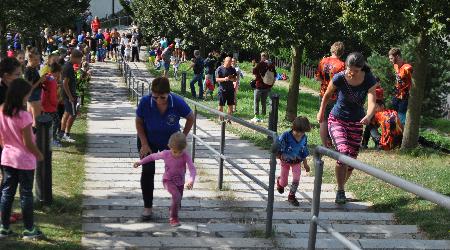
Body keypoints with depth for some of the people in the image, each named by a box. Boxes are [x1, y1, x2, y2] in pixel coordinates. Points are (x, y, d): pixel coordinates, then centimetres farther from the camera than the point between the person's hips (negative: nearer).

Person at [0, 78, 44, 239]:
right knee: (26, 194, 6)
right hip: (24, 160, -6)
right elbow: (28, 143, -17)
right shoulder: (23, 116, -23)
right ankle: (29, 229, 16)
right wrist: (39, 155, -2)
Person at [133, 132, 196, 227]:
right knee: (177, 196, -28)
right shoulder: (165, 154, -20)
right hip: (168, 181, -2)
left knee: (177, 204, 15)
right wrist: (140, 162, 2)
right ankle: (173, 219, -12)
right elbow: (153, 156, -2)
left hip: (180, 182, 2)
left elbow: (192, 169, -34)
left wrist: (191, 180, -51)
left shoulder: (186, 156, -24)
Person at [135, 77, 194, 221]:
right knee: (147, 171, -8)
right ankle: (147, 206, 6)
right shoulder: (145, 102, -29)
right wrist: (144, 144, -15)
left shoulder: (178, 103, -29)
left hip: (170, 141, 0)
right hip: (148, 140, 0)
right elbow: (138, 122, -11)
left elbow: (190, 118, -8)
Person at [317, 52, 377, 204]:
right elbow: (327, 95, 0)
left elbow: (372, 102, -29)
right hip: (337, 120, -2)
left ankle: (341, 187, 34)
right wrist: (321, 112, 13)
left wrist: (369, 116, -50)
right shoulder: (339, 78, -19)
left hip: (356, 123, 3)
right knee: (344, 152, -25)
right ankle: (340, 191, -11)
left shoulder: (369, 80, -16)